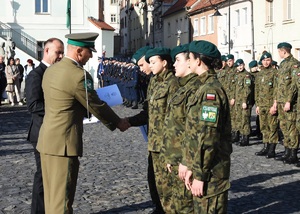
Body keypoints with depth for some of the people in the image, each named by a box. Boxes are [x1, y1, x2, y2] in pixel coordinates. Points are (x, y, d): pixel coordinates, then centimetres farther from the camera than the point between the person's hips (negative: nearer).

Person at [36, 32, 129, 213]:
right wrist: (118, 123, 6)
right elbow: (96, 106, -9)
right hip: (63, 143, -9)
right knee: (62, 198, -2)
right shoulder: (79, 75, -17)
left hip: (47, 140, 9)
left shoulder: (51, 70, 9)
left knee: (52, 195, 17)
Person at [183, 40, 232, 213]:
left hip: (210, 172, -9)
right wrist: (192, 167, 13)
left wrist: (200, 175, -19)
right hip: (203, 167, 9)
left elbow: (208, 137, -21)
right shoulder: (206, 88, 13)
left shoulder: (210, 90, -17)